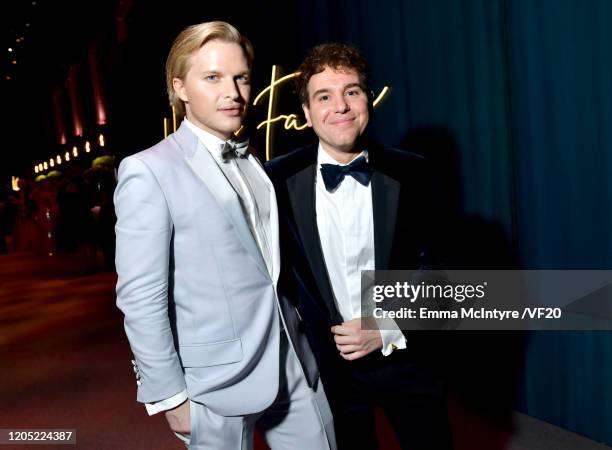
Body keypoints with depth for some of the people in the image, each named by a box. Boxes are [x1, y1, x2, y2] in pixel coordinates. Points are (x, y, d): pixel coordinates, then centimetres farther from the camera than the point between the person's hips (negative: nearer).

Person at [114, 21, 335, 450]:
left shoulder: (254, 162, 9)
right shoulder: (148, 171, -11)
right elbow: (141, 298, -13)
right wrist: (169, 394, -11)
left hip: (294, 364, 6)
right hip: (220, 383, -5)